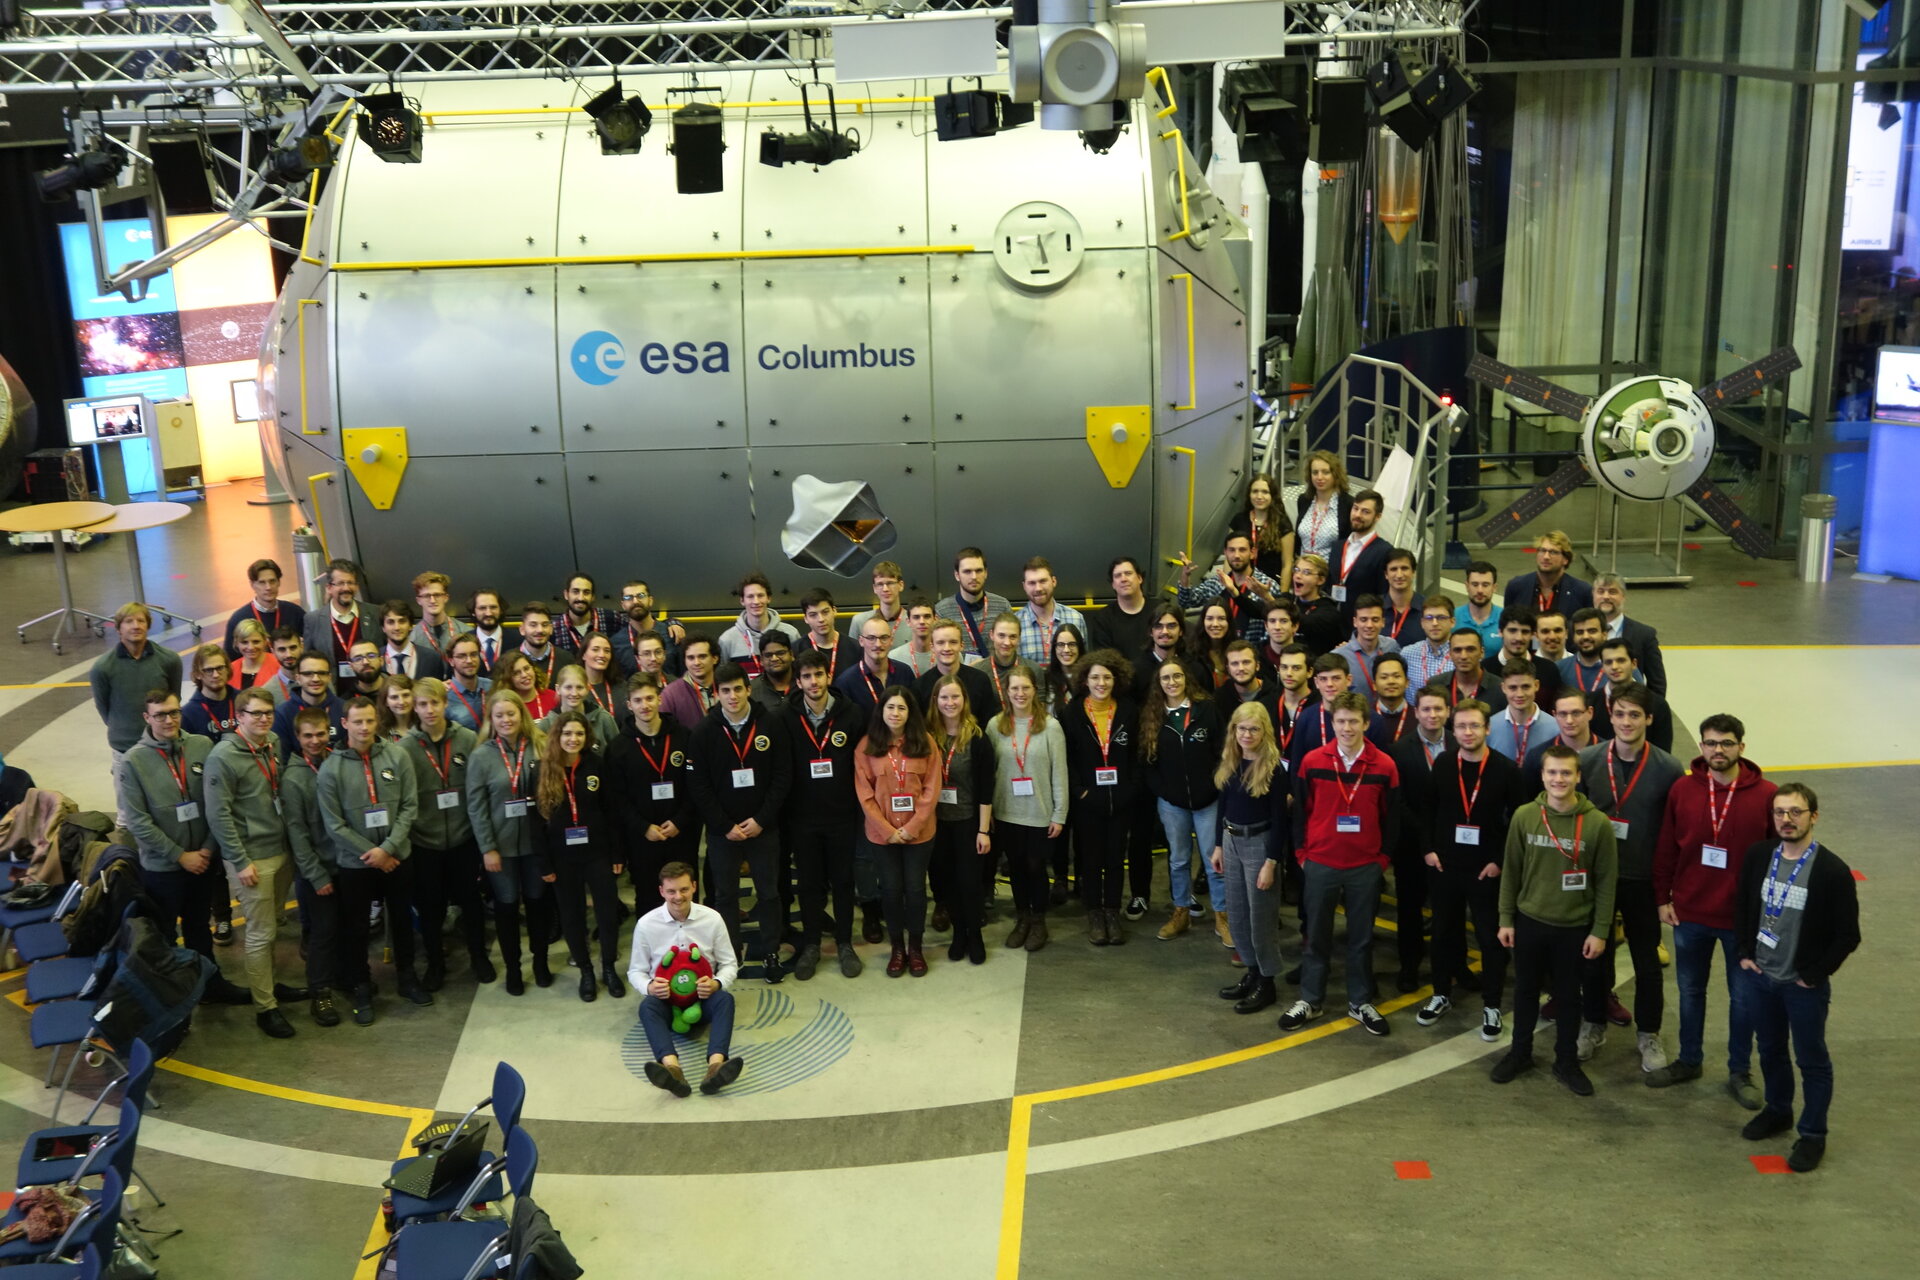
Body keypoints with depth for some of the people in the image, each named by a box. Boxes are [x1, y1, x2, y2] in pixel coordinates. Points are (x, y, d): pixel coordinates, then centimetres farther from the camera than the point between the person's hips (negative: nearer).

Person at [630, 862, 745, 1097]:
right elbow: (636, 970, 4)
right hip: (665, 998, 0)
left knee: (725, 998, -33)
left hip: (703, 997, 1)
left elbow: (729, 964, 4)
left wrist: (717, 983, -19)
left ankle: (716, 1066, -58)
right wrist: (648, 987, -20)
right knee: (647, 1006, -35)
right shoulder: (646, 924, -5)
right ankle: (671, 1068, -62)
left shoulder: (712, 919, -3)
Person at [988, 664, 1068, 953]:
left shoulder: (1051, 726, -9)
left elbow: (1059, 773, -6)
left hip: (1040, 813, -2)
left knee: (1036, 867, 8)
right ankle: (1022, 918, 32)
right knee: (1016, 867, 14)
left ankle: (1039, 922, 27)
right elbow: (988, 770, 2)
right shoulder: (995, 726, -1)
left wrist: (1059, 815, -6)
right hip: (1006, 813, 2)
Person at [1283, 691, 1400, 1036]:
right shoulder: (1312, 761, -6)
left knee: (1361, 937, 12)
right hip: (1320, 864, 0)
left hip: (1366, 867, 0)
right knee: (1317, 935, 11)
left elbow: (1391, 816, 3)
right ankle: (1309, 1001, 24)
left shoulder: (1384, 766, -6)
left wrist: (1384, 857, 3)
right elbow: (1300, 810, 2)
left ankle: (1360, 1002, 26)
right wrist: (1301, 852, 3)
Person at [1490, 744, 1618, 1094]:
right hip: (1529, 921, 1)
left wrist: (1599, 931, -5)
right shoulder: (1524, 816, -7)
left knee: (1569, 996, 13)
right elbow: (1511, 871, 1)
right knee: (1526, 990, 16)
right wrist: (1506, 919, 1)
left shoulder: (1598, 823, -12)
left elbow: (1606, 881, -5)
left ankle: (1567, 1062, 30)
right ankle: (1520, 1052, 33)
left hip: (1574, 927, -1)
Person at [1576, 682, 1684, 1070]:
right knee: (1593, 955, 13)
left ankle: (1648, 1034, 28)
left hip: (1644, 880, -1)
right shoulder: (1587, 760, -7)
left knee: (1647, 961, 11)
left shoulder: (1668, 769, -10)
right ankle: (1594, 1024, 32)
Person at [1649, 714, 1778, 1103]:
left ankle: (1740, 1072, 27)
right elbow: (1666, 849, 1)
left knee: (1743, 995, 12)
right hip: (1689, 913, 2)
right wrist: (1662, 898, 2)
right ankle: (1689, 1060, 34)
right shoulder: (1682, 790, -5)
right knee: (1690, 990, 17)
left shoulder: (1765, 795, -11)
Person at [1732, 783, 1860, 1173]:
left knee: (1812, 1061, 10)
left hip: (1805, 985, -4)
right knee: (1770, 1051, 21)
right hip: (1759, 978, 4)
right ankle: (1777, 1111, 42)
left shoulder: (1832, 871, -18)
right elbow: (1741, 906, 11)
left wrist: (1813, 975, -10)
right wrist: (1743, 953, 3)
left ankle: (1813, 1135, 25)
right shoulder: (1757, 856, -4)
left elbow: (1847, 935, -12)